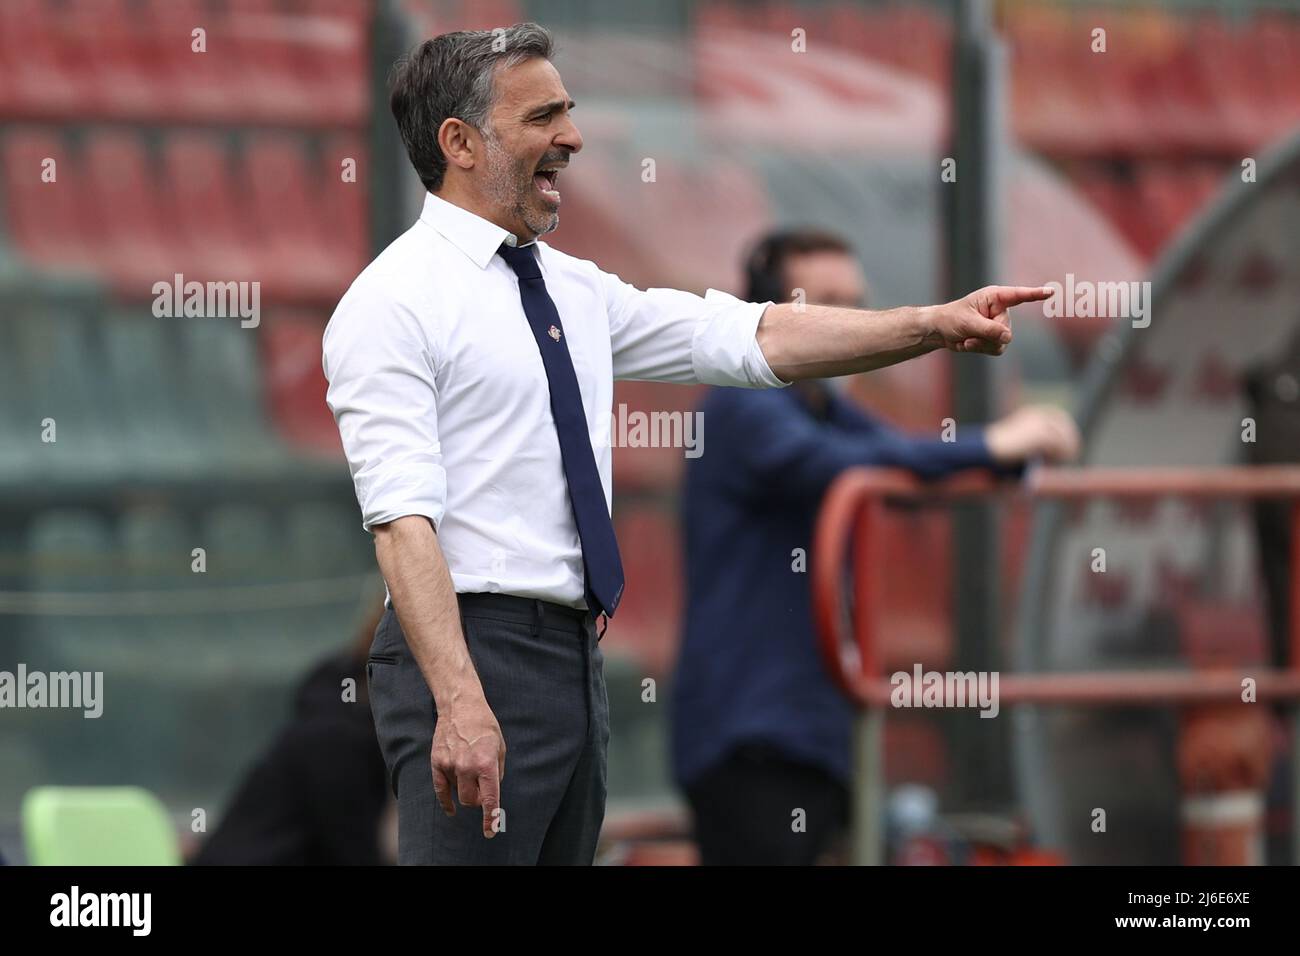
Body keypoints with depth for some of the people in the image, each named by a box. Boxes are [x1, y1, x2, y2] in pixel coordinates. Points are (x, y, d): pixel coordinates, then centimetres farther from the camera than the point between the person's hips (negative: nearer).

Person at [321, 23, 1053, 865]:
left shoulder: (574, 290, 17)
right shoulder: (394, 304, -9)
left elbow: (749, 339, 14)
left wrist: (936, 325, 3)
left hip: (575, 659, 9)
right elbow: (404, 518, -19)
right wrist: (460, 702, -29)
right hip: (470, 649, -9)